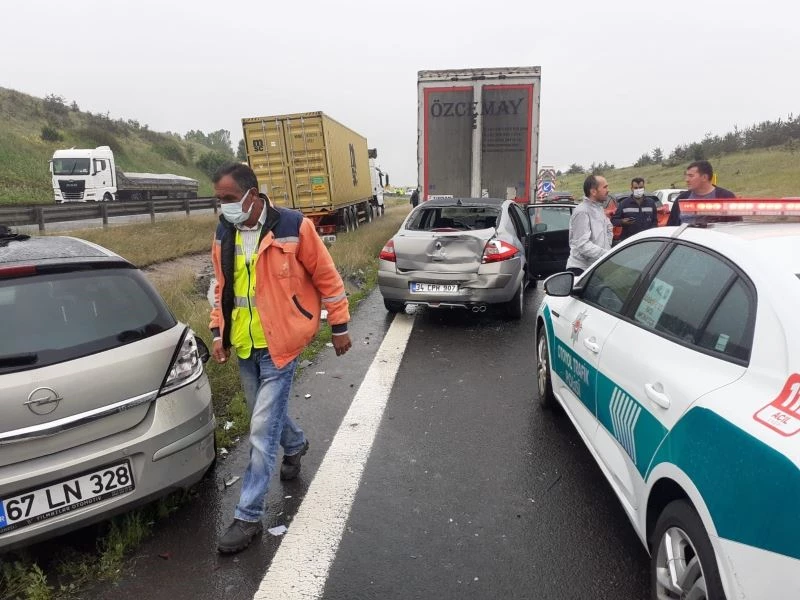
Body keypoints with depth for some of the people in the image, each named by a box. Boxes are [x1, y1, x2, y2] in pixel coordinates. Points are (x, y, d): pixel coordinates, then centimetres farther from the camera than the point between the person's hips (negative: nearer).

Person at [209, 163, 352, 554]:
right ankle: (295, 445, 54)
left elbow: (326, 277, -7)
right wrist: (219, 333, 9)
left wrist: (339, 327, -3)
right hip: (243, 346, 6)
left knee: (262, 432, -5)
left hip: (279, 345, -6)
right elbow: (222, 287, 15)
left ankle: (248, 516, 9)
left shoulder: (294, 226, -14)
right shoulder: (223, 235, 4)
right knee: (268, 414, 22)